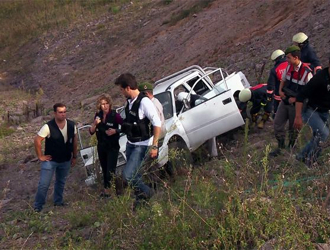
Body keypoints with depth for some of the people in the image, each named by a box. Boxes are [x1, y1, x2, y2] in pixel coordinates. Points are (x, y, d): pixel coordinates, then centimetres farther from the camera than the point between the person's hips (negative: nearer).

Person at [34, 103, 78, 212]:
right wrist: (40, 156, -15)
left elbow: (74, 141, 5)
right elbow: (37, 140, -19)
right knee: (44, 184, -3)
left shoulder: (71, 125, -8)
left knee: (61, 183, 20)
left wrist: (74, 156, 8)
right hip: (50, 160, -4)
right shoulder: (48, 126, -22)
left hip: (65, 160, 4)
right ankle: (38, 207, 10)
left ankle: (58, 202, 38)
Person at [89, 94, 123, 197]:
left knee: (110, 170, -10)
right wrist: (94, 123, -16)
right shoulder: (98, 115, 1)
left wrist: (115, 131, -23)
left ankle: (108, 188, 4)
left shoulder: (114, 115, -14)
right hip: (101, 146, 5)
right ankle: (106, 188, 27)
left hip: (113, 147, -5)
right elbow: (91, 132, 2)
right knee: (104, 169, 15)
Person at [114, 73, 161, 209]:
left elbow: (157, 124, -21)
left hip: (141, 146, -8)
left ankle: (147, 192, 9)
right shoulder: (129, 101, 4)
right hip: (130, 144, 8)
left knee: (127, 174, -13)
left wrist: (154, 146, -21)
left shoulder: (144, 102, -21)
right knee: (135, 175, 14)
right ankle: (140, 198, 31)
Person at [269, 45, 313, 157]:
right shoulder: (289, 67, -1)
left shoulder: (306, 72, -22)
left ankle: (291, 148, 30)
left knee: (293, 128, 10)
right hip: (285, 101, 6)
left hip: (296, 105, -6)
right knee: (278, 123, 10)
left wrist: (295, 99, -21)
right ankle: (280, 146, 27)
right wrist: (280, 90, -1)